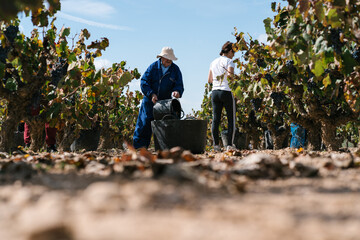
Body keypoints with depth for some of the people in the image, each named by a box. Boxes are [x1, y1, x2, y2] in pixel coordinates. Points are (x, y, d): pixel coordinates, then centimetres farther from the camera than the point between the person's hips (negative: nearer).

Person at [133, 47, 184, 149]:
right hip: (150, 101, -1)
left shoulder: (175, 70, 5)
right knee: (145, 123, -3)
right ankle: (139, 145, 5)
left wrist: (176, 91, -22)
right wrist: (151, 94, -15)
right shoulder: (153, 67, 2)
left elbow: (179, 85, 3)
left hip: (166, 102, 1)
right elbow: (144, 82, -2)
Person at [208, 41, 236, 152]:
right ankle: (229, 145, -3)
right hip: (226, 92, -5)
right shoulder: (229, 61, -5)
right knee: (231, 119, 2)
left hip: (215, 92, 5)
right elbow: (230, 75, -19)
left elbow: (209, 80, 17)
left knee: (215, 119, 5)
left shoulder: (213, 62, 14)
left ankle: (216, 145, 3)